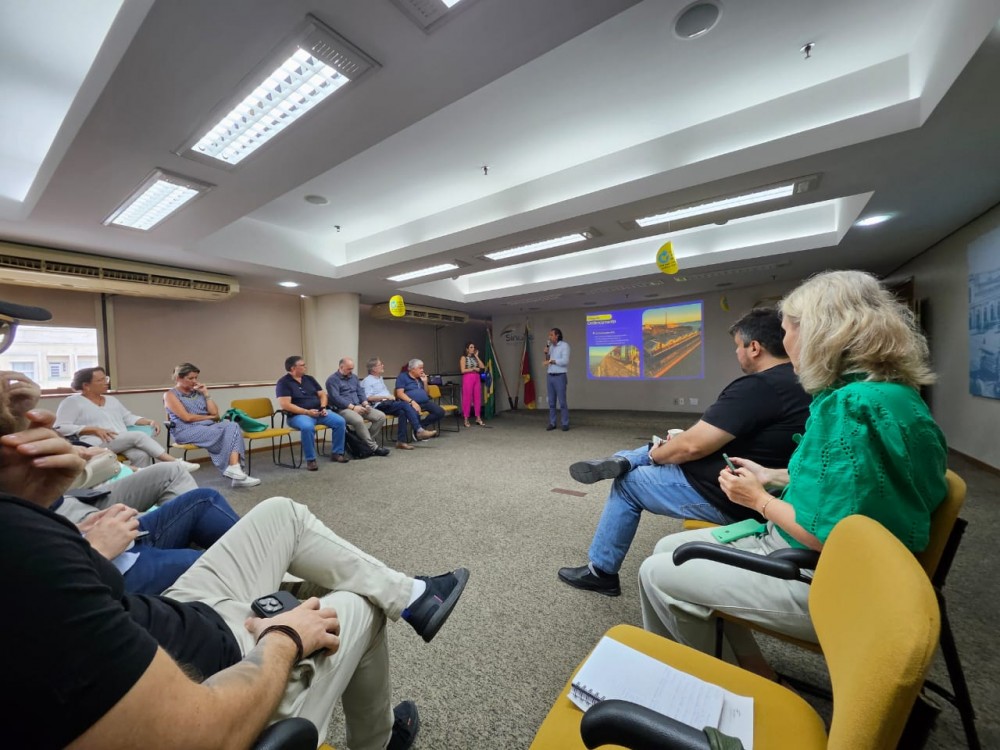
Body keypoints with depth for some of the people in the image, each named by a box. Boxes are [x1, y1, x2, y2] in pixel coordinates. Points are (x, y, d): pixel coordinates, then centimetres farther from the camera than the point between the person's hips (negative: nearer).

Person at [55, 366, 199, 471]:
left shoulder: (112, 400, 23)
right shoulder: (72, 402, 4)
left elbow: (128, 418, 21)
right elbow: (61, 427, -5)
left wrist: (150, 421, 1)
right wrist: (94, 429, -17)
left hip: (125, 443, 6)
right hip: (96, 445, -5)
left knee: (142, 455, -29)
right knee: (138, 436, -31)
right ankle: (176, 462, -35)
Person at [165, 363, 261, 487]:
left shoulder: (197, 392, 20)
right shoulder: (170, 395, 4)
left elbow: (215, 413, 10)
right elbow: (187, 417, -9)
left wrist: (206, 393, 8)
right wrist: (209, 417, 1)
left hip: (208, 427, 5)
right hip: (187, 431, -5)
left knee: (233, 426, -28)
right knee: (227, 431, -29)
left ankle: (235, 468, -40)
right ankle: (234, 469, -28)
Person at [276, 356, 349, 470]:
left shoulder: (309, 379, 14)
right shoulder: (283, 383, -6)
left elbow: (322, 394, 16)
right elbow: (285, 405, -15)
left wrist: (323, 407, -4)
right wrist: (307, 412, -19)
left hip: (318, 412, 6)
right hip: (298, 415, -6)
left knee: (340, 421, -14)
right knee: (308, 427, -39)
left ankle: (336, 453, -1)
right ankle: (310, 459, -21)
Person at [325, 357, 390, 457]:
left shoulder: (354, 377, 19)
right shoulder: (332, 380, -2)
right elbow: (336, 398, -14)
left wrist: (365, 404, -4)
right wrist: (353, 407, -20)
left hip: (359, 406, 7)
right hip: (343, 409, -7)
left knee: (381, 416, -12)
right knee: (358, 420, -37)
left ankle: (368, 440, -6)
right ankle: (373, 447, -24)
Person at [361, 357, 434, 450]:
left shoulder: (380, 378, 26)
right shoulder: (367, 381, 0)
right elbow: (369, 397, -13)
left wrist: (391, 397, 6)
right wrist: (386, 397, -16)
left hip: (389, 403, 7)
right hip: (380, 405, -7)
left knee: (402, 412, -23)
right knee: (405, 405, -27)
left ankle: (401, 441, -23)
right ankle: (419, 430, -26)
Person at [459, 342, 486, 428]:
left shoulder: (474, 357, 15)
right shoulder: (463, 358, -1)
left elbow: (482, 367, 3)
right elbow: (463, 370, -10)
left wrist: (476, 356, 5)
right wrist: (473, 369, -11)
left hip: (477, 379, 6)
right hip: (468, 379, -6)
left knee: (478, 398, 5)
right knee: (467, 399, -3)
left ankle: (478, 418, 13)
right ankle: (466, 419, 4)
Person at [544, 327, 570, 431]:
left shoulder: (564, 345, -7)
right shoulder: (551, 346, 13)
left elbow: (565, 361, -18)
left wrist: (551, 361, -18)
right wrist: (546, 353, 0)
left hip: (560, 377, -6)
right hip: (550, 377, 6)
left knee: (562, 401, -6)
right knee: (551, 402, 6)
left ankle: (565, 424, 1)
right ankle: (552, 423, 11)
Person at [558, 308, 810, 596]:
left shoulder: (756, 386, -26)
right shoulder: (796, 382, 5)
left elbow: (693, 445, -27)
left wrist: (656, 454, -6)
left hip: (725, 496, -9)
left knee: (627, 483, 5)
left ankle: (600, 571, 19)